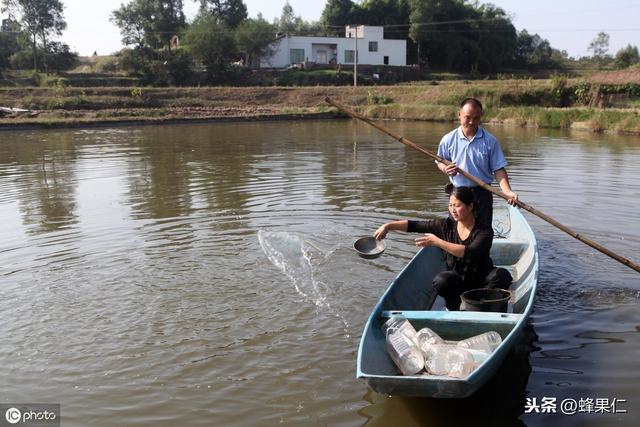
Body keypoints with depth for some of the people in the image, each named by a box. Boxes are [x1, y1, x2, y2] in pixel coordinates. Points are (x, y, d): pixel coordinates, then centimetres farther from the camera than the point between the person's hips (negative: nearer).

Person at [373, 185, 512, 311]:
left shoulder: (484, 230, -16)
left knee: (501, 274, -31)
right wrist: (388, 226, -19)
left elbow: (470, 253, -33)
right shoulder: (447, 226, -4)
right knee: (441, 280, -31)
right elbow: (414, 225, -7)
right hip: (458, 283, 2)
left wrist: (437, 242, -35)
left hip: (480, 282, -2)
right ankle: (454, 308, -1)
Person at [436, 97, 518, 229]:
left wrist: (507, 191, -20)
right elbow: (440, 162, 11)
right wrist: (446, 169, -14)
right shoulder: (448, 139, -2)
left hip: (482, 194, 0)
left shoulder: (490, 141, -4)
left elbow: (498, 170, -5)